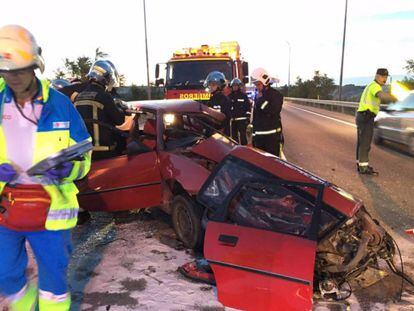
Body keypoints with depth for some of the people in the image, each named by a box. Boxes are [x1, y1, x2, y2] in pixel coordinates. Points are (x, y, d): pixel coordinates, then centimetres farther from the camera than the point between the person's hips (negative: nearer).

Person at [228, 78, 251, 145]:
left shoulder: (243, 95, 2)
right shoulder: (230, 96, 11)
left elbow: (248, 107, 0)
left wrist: (248, 118, -6)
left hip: (242, 119, -4)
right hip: (232, 120, 4)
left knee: (242, 135, -7)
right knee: (234, 135, 10)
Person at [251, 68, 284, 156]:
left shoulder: (276, 95, -5)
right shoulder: (257, 96, 13)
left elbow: (274, 111, -20)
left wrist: (261, 100, -15)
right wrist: (253, 134, 18)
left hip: (272, 135, -6)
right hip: (258, 135, 6)